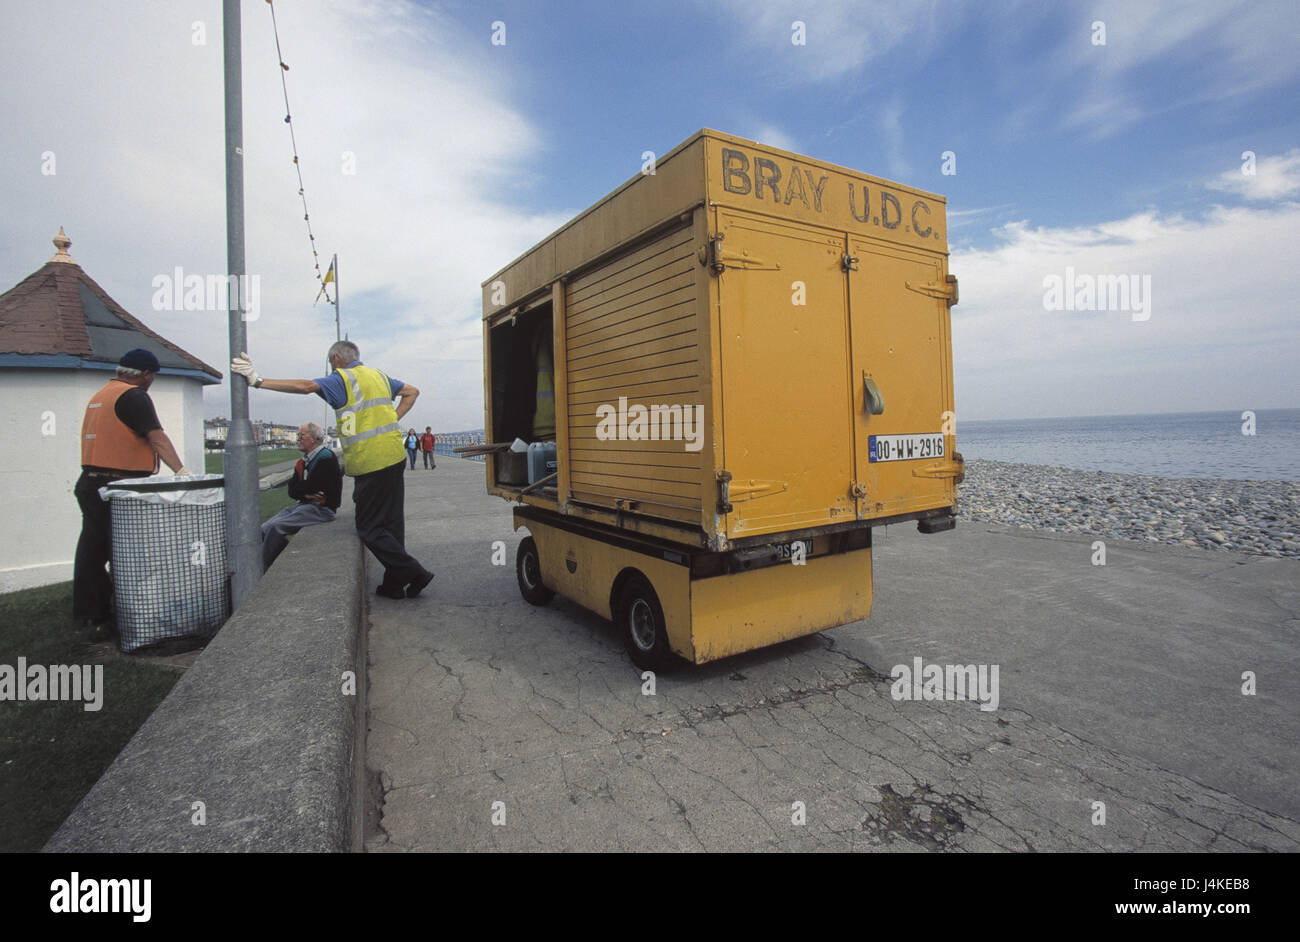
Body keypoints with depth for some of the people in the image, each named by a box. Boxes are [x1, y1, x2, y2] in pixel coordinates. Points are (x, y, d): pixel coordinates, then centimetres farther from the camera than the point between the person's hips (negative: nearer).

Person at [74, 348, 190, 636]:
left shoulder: (99, 396, 19)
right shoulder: (133, 396, -10)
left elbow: (110, 440, 21)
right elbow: (157, 437, -20)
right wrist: (181, 471, -25)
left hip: (89, 482, 10)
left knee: (93, 552, 15)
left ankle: (88, 614, 24)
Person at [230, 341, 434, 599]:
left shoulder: (341, 379, -4)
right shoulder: (379, 376, 18)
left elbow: (307, 386, -20)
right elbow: (412, 391, 27)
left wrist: (259, 381, -18)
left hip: (370, 465, -7)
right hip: (395, 459, 8)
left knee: (370, 529, 1)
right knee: (392, 524, 11)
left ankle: (415, 573, -2)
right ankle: (394, 585, 17)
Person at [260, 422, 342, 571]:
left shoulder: (326, 458, -9)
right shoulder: (302, 462, 19)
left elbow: (310, 486, -18)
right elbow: (292, 491, 8)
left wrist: (299, 490, 2)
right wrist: (305, 493, -13)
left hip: (320, 508, -9)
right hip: (303, 505, 9)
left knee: (275, 527, -22)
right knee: (264, 530, -4)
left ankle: (261, 573, -13)